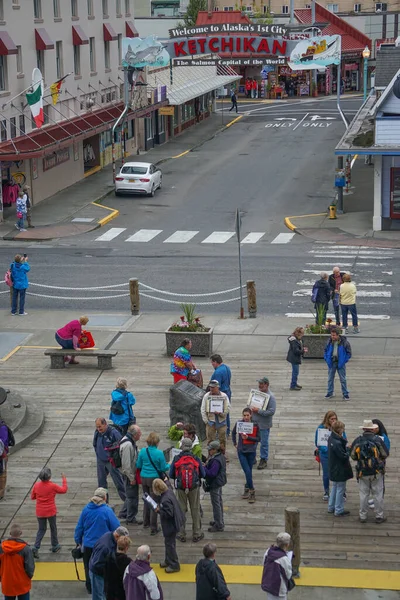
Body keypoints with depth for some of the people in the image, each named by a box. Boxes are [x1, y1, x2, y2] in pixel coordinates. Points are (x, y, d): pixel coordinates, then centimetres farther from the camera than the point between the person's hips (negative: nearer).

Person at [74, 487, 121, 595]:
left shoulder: (86, 509, -6)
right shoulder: (107, 511, -18)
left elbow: (79, 526, 1)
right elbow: (116, 527, -15)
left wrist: (78, 540, 14)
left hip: (87, 545, 3)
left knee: (89, 568, 18)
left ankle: (90, 588, 30)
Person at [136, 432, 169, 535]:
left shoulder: (142, 451, -4)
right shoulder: (159, 453, -16)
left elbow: (138, 465, 5)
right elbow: (163, 468, -9)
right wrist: (169, 465, 12)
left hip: (144, 478, 4)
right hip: (154, 479, -4)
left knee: (146, 500, 22)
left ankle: (146, 523, 35)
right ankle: (153, 528, 5)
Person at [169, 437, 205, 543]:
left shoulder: (176, 459, -7)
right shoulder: (196, 459, -6)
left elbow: (171, 475, -1)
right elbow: (203, 475, 1)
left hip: (180, 488, 0)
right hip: (194, 488, 0)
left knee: (181, 510, 11)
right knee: (195, 510, 10)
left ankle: (181, 534, 17)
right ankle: (197, 534, 16)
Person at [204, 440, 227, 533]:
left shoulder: (216, 461, -28)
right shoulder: (221, 457, 4)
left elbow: (212, 473, -30)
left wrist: (204, 468, -19)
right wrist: (207, 465, 0)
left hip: (214, 484, -11)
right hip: (220, 482, 11)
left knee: (216, 504, -1)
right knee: (219, 502, 22)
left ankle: (219, 525, 7)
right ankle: (219, 521, 36)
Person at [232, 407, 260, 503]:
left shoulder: (255, 425, -7)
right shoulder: (239, 423, -3)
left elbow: (258, 438, -4)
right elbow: (233, 433, 16)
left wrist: (248, 437, -17)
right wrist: (235, 444, 14)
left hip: (251, 451, 0)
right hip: (241, 451, 0)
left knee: (249, 472, 8)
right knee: (247, 472, -8)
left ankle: (247, 488, 25)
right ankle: (252, 492, -2)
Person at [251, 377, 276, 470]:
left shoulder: (270, 397, -15)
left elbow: (271, 411, -21)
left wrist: (258, 410, -23)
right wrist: (251, 408, 2)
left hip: (264, 424, -6)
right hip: (254, 422, 7)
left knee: (264, 443, 4)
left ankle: (264, 460, 17)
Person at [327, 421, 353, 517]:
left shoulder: (331, 439, 2)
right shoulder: (337, 443, -29)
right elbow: (343, 456, -25)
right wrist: (349, 452, -7)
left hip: (333, 469, 10)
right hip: (340, 470, -10)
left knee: (334, 487, 23)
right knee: (340, 489, 4)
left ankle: (331, 507, 33)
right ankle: (339, 510, 13)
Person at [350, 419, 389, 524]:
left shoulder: (357, 441, -6)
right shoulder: (378, 440, -12)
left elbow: (353, 456, 2)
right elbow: (385, 454, -5)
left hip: (362, 472, 2)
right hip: (377, 472, -2)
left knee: (363, 494, 11)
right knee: (378, 494, 9)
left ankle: (363, 516, 17)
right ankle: (379, 516, 15)